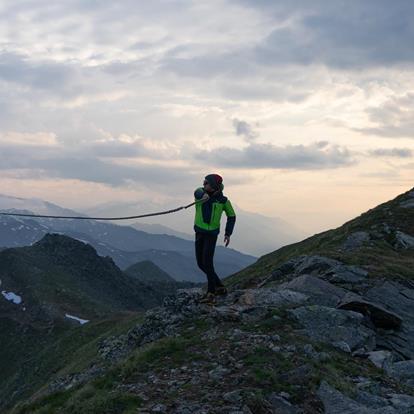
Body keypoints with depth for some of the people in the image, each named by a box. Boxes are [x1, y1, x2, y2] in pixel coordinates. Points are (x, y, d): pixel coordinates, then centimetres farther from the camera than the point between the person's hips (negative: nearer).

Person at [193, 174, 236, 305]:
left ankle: (211, 294, -13)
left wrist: (228, 234, -5)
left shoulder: (223, 200, -11)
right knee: (201, 264, 7)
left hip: (212, 234, -5)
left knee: (207, 263, -17)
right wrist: (204, 196, -60)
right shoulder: (201, 192, -7)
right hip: (199, 232, 5)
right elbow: (198, 193, -35)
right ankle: (219, 287, 21)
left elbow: (231, 216, 5)